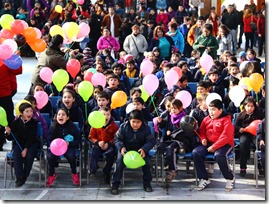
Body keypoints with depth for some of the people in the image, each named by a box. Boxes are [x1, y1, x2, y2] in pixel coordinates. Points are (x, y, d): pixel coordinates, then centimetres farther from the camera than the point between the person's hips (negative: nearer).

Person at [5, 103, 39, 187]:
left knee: (29, 156, -28)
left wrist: (26, 149, -19)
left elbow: (31, 138, -10)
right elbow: (10, 138, -2)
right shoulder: (16, 122, -7)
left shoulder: (34, 122, -9)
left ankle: (24, 177, -11)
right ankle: (19, 177, -23)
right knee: (16, 156, -27)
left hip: (31, 143, -1)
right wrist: (8, 133, -25)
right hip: (18, 143, 1)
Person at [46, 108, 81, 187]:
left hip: (69, 147, -1)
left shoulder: (72, 127, -8)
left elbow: (78, 139, -3)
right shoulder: (53, 127, -5)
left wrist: (69, 143, -19)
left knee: (71, 156, -33)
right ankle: (51, 175, -2)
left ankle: (74, 174, -4)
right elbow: (49, 140, 4)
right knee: (50, 156, -29)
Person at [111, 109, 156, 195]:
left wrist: (144, 149, -29)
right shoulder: (124, 127, -12)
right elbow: (117, 139, -6)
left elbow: (151, 140, -10)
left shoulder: (146, 128, -11)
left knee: (147, 160, -24)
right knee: (120, 161, -25)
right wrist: (121, 147, -27)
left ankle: (147, 183, -3)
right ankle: (115, 184, -13)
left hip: (140, 149, 1)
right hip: (126, 149, 0)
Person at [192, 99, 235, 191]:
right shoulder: (206, 119, 11)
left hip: (224, 144, -6)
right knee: (196, 152, -18)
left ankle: (230, 178, -12)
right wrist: (203, 138, -1)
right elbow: (202, 131, 22)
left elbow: (225, 137, -17)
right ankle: (204, 179, -8)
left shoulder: (226, 120, -9)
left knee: (218, 155, -37)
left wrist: (214, 147, -21)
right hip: (209, 143, 6)